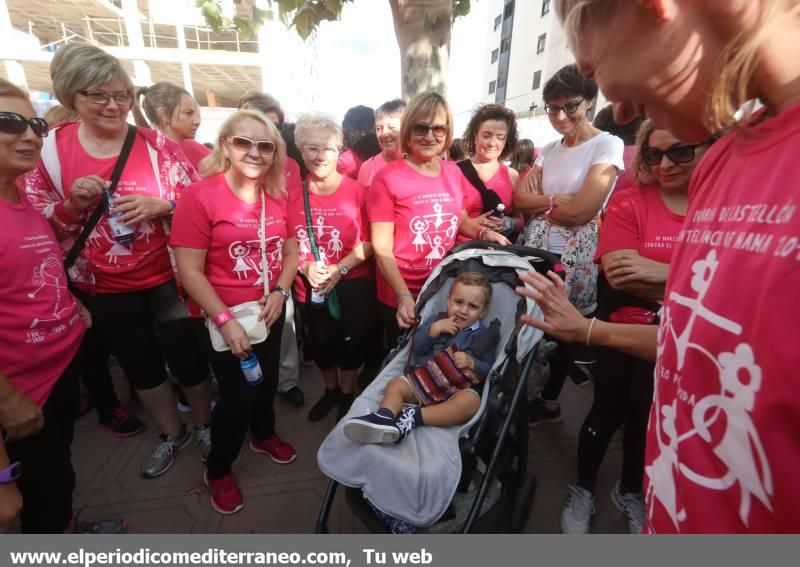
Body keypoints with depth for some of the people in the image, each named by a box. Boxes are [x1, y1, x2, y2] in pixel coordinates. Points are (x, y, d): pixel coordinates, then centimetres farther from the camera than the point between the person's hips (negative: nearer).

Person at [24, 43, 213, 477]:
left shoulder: (155, 143, -5)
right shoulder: (50, 149, -1)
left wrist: (161, 205, -21)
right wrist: (73, 204, -17)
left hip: (168, 276, -2)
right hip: (105, 287, 3)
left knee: (187, 356, 10)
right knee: (139, 364, 18)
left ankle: (204, 424, 37)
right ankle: (172, 433, 42)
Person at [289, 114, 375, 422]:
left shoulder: (357, 191, -11)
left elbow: (368, 243, -10)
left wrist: (339, 269, -20)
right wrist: (306, 267, -15)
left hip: (352, 284, -3)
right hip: (310, 287, 3)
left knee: (350, 341, 12)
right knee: (320, 343, 20)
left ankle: (348, 394, 39)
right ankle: (330, 390, 46)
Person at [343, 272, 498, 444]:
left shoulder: (484, 335, 5)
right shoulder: (438, 320, 12)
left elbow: (488, 370, 0)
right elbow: (417, 347, 3)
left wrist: (472, 363, -20)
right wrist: (434, 328, -11)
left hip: (456, 389, -3)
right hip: (423, 380, 3)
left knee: (471, 401, -34)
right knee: (395, 384, -17)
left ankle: (413, 417, -42)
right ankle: (384, 416, -45)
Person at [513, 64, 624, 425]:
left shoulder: (607, 145, -6)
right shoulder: (549, 149, 12)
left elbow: (581, 211, -17)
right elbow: (519, 199, 2)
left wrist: (539, 203, -3)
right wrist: (556, 200, -11)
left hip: (574, 255, -5)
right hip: (537, 249, 5)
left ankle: (549, 400, 30)